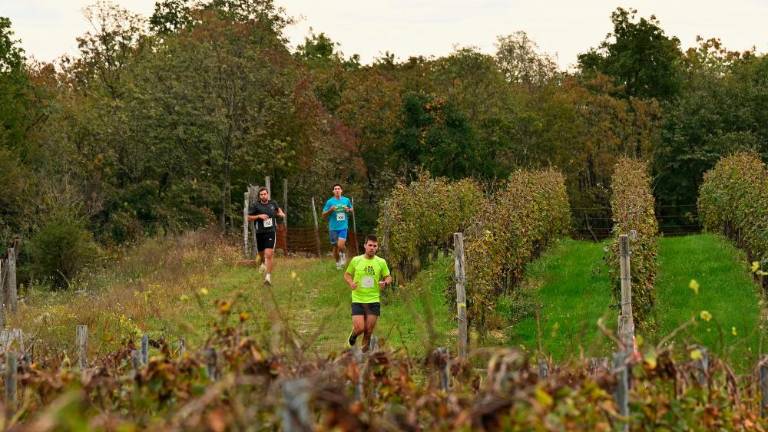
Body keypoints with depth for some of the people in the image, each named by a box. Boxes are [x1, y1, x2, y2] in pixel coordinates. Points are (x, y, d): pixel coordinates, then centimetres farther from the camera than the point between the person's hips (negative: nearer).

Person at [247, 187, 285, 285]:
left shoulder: (273, 203, 5)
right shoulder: (255, 206, -4)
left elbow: (278, 209, 29)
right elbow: (249, 218, -2)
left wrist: (281, 213, 9)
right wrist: (259, 216, -16)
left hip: (271, 233, -1)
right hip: (260, 233, 1)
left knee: (268, 255, -16)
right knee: (262, 255, 16)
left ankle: (268, 277, -16)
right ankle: (264, 264, 52)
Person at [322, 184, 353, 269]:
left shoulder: (346, 200, 3)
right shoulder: (330, 201, -3)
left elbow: (352, 209, 21)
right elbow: (323, 215, 0)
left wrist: (348, 210, -3)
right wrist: (330, 210, -19)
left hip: (343, 227, 0)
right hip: (333, 227, 0)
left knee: (341, 245, -18)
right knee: (335, 247, 8)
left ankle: (343, 255, 15)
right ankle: (337, 262, 29)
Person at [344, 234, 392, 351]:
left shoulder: (381, 262, 1)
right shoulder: (356, 260, -1)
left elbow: (388, 277, 9)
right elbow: (347, 274, 12)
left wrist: (385, 282, -14)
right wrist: (350, 283, -9)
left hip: (374, 300, 1)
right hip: (357, 299, -1)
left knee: (369, 331, 3)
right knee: (359, 328, -11)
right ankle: (353, 336, 25)